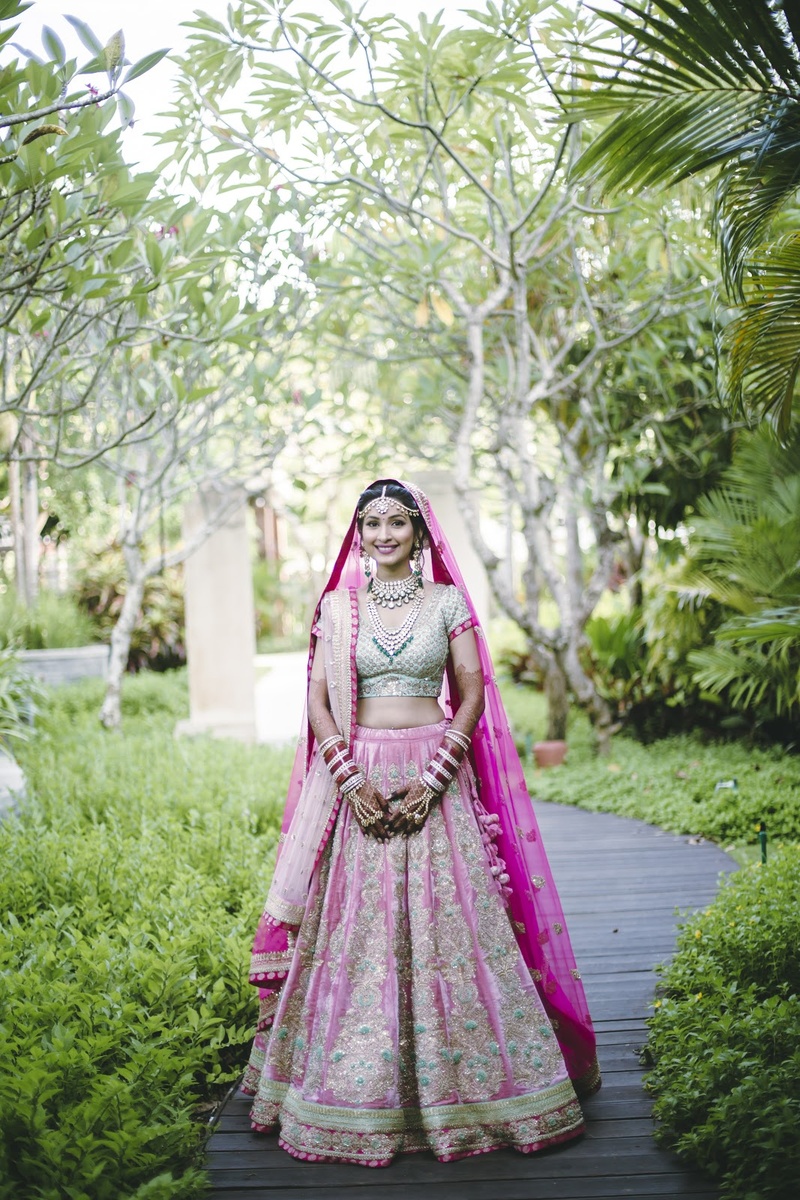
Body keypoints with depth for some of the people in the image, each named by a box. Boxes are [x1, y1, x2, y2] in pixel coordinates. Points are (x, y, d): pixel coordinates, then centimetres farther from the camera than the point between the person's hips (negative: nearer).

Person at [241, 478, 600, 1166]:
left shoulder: (448, 601, 4)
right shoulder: (338, 606, 7)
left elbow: (472, 696, 1)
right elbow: (319, 701, 4)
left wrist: (432, 779, -11)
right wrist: (349, 778, -10)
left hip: (435, 779, -1)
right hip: (359, 777, 1)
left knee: (448, 926, -1)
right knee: (356, 928, 1)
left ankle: (458, 1086, 12)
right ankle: (362, 1097, 12)